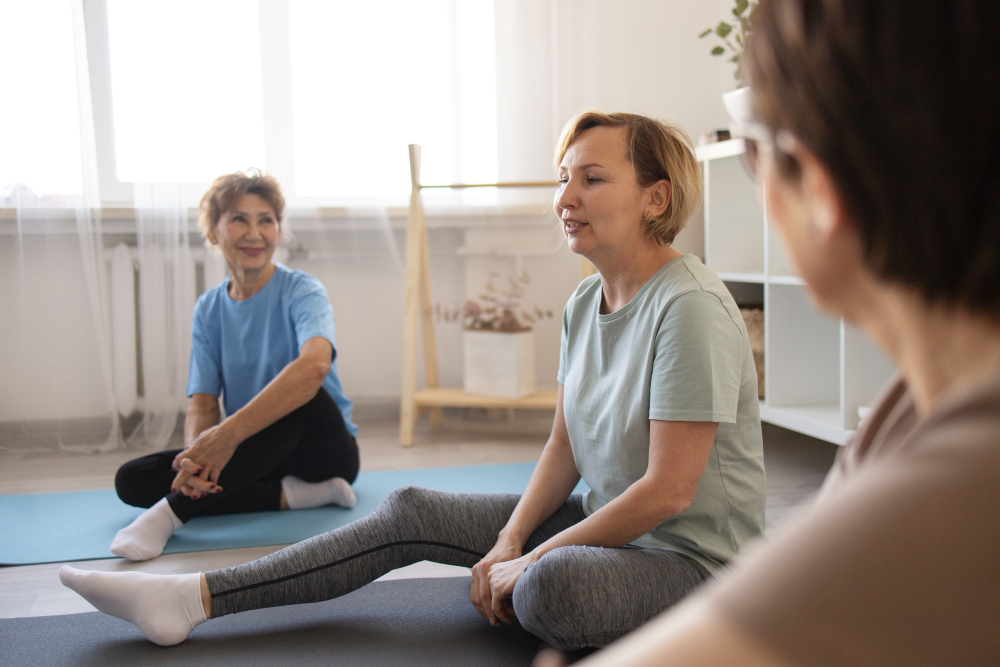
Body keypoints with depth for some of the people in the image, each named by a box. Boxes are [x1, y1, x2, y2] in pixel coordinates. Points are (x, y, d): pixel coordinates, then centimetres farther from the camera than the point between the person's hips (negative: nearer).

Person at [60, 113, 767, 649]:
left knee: (553, 585, -40)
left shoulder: (690, 307, -22)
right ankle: (193, 599, 0)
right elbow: (565, 446, 7)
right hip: (607, 520, 8)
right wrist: (507, 542, -8)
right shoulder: (585, 303, 5)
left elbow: (668, 491, -23)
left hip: (689, 557, -7)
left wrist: (528, 562, -16)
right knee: (412, 513, 0)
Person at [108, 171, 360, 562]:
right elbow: (202, 402, -5)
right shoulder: (208, 309, 4)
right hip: (253, 455, 5)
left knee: (297, 399, -37)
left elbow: (315, 364, -35)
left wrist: (229, 432, -43)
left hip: (326, 449, -5)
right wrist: (196, 453, -30)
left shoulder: (301, 292, -12)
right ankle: (292, 494, -21)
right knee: (131, 481, -13)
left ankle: (170, 512, -35)